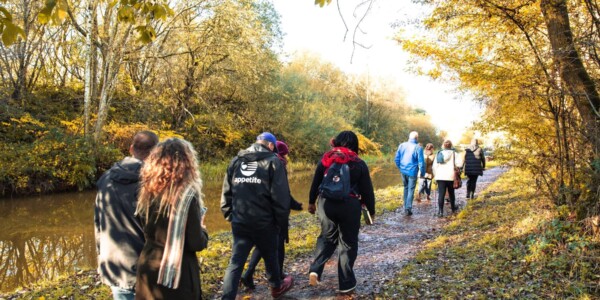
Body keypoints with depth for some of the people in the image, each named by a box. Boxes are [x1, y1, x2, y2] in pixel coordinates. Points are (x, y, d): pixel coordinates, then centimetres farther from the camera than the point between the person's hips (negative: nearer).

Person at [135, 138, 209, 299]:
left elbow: (147, 231, 12)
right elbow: (196, 244, -15)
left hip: (147, 270, 6)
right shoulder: (187, 195, -18)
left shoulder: (147, 190, 0)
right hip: (177, 272, -6)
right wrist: (202, 227, 4)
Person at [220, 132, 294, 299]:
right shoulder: (273, 161, -6)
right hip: (264, 222, -3)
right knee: (270, 257, 19)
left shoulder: (236, 161, 9)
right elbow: (280, 197, -11)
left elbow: (226, 193, 10)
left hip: (239, 222, 3)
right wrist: (282, 221, -2)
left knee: (235, 262, 7)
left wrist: (229, 215, 17)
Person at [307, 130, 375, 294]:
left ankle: (315, 270, 3)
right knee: (348, 243, 10)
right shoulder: (359, 163, -1)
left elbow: (315, 183, 9)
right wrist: (371, 210, 13)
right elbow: (367, 190, 1)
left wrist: (311, 202, 21)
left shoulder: (325, 159, 5)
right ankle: (346, 284, 18)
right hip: (349, 206, -2)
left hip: (326, 203, 3)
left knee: (327, 237, 21)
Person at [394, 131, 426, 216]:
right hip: (412, 172, -4)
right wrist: (422, 173, 1)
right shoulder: (418, 148, -12)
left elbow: (396, 159, 5)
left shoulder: (402, 145, 1)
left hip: (403, 171, 5)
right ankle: (408, 209, 2)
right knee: (411, 190, 4)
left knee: (406, 188, 21)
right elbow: (421, 162, -11)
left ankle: (406, 207, 25)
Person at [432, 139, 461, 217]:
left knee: (441, 194, -1)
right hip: (450, 176, -1)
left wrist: (435, 175, 12)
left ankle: (440, 211, -9)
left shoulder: (439, 153, 8)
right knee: (451, 193, 18)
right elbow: (458, 164, -10)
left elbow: (434, 166, 4)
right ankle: (453, 208, 35)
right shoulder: (453, 153, -1)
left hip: (440, 176, 1)